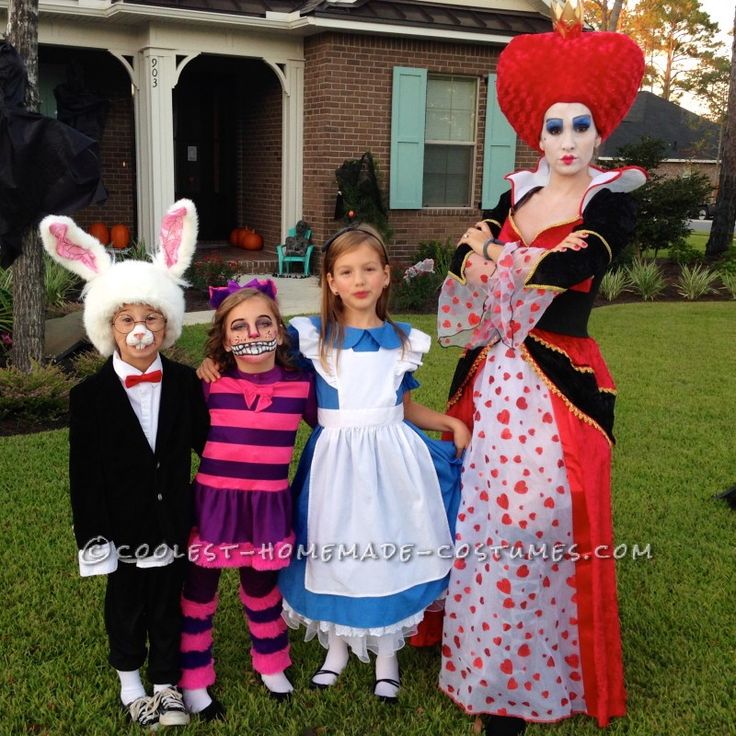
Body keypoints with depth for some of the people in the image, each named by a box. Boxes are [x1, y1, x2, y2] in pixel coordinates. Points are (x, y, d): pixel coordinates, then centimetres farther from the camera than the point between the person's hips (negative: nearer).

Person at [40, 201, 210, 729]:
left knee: (169, 605, 15)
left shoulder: (185, 383, -5)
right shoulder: (89, 396, -11)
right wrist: (93, 538, -11)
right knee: (126, 604, 18)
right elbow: (84, 472, -10)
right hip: (122, 527, -1)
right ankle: (129, 676, 41)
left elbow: (205, 441, 4)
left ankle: (167, 682, 34)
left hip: (173, 522, 1)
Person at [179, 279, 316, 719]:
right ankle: (194, 681, 33)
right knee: (199, 590, 12)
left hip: (268, 506, 1)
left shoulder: (300, 385, -7)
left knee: (261, 587, 21)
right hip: (213, 501, -1)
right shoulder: (210, 385, -10)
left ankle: (271, 665, 46)